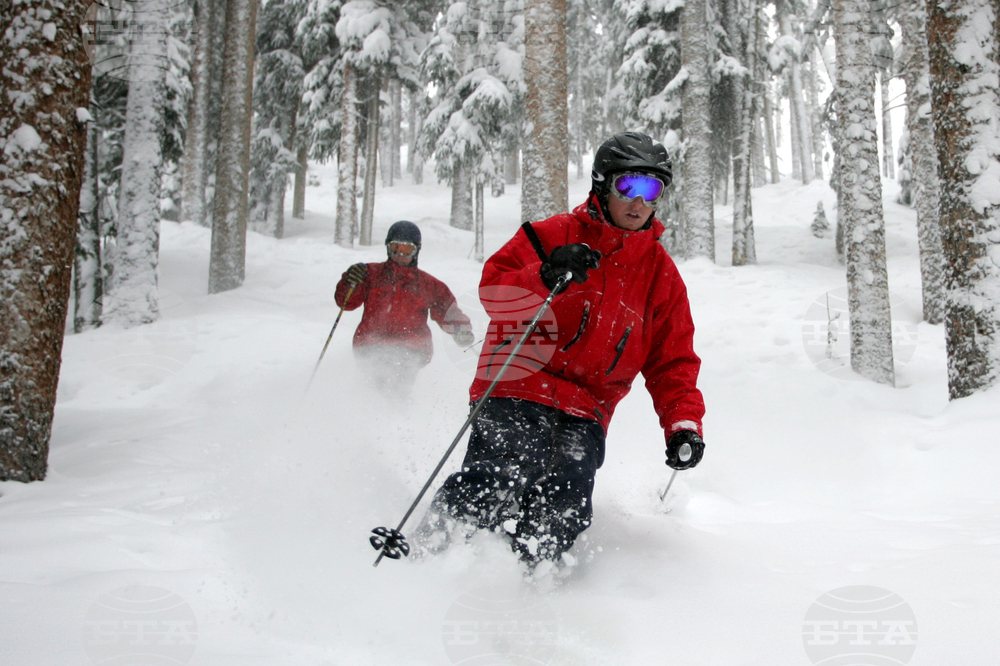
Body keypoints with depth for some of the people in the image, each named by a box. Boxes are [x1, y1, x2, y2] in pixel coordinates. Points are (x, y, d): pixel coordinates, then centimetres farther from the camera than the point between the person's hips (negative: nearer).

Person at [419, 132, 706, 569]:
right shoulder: (553, 236, 5)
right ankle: (429, 554, -13)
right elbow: (492, 288, -5)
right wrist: (545, 276, -25)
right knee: (501, 477, -25)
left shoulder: (662, 274, 16)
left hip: (586, 411, 4)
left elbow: (672, 362, 17)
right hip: (518, 388, -3)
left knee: (563, 510, -19)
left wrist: (683, 425, 1)